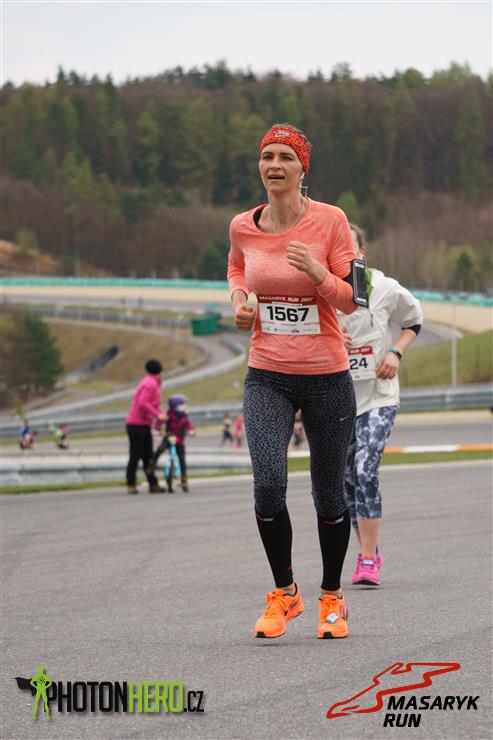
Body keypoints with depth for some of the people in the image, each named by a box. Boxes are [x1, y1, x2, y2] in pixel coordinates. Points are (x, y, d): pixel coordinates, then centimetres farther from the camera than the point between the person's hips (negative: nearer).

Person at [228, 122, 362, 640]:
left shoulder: (330, 221, -8)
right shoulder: (243, 227, 1)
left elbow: (350, 301, -7)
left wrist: (316, 272, -24)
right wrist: (238, 295, 3)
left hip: (326, 377, -1)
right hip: (267, 378, 1)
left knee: (329, 495, 5)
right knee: (268, 483, -17)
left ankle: (331, 597, 27)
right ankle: (284, 593, 3)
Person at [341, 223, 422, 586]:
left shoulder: (385, 289, -5)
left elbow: (414, 320, 13)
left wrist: (395, 352, -3)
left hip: (378, 396, -2)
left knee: (366, 469, -19)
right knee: (348, 480, 8)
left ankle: (368, 561, -17)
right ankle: (370, 550, 28)